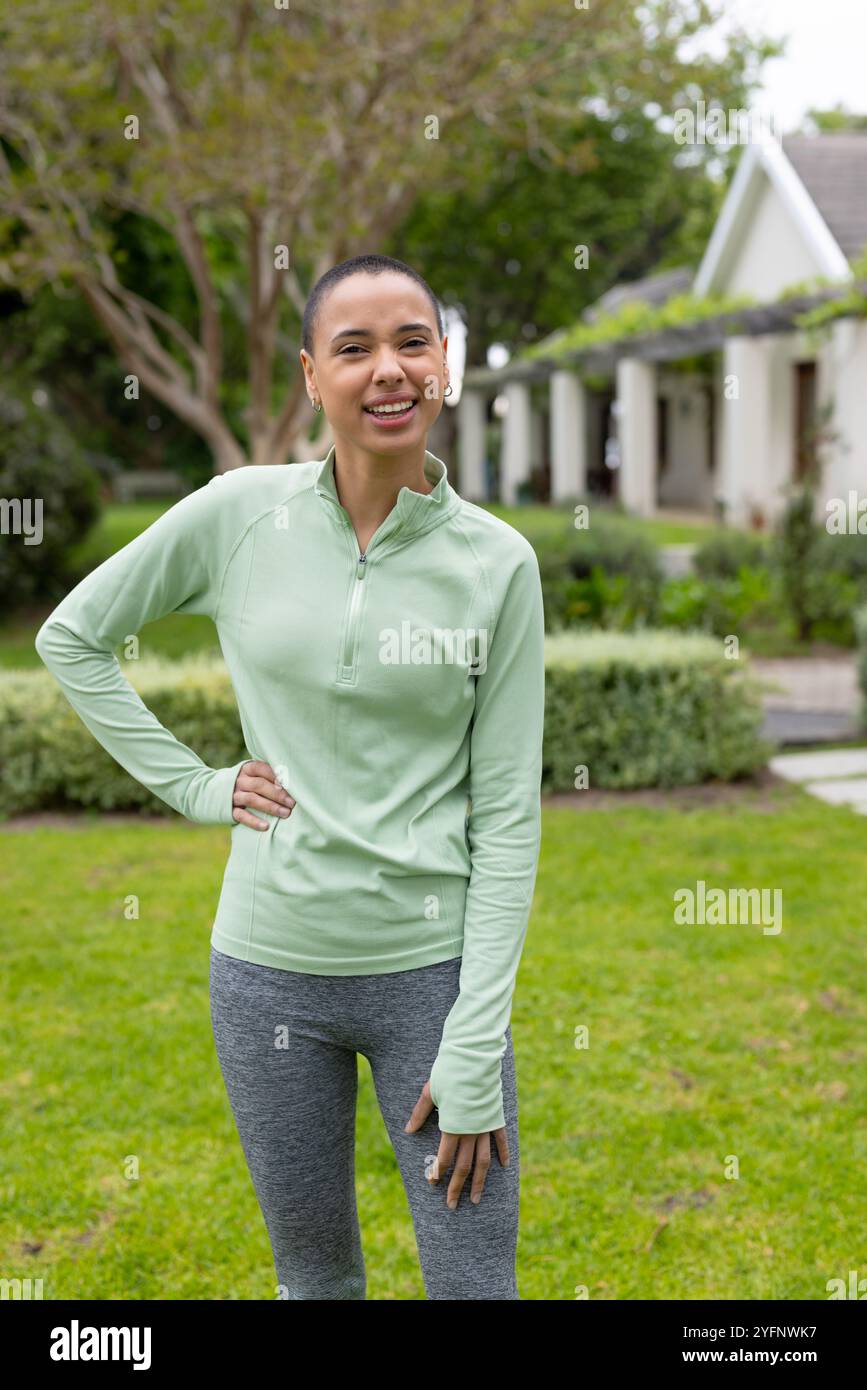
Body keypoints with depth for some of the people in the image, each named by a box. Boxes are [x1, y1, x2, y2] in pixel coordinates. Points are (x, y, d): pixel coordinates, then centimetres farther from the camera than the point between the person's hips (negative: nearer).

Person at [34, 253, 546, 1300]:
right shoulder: (242, 514, -5)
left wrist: (475, 1053, -10)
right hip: (268, 968, 1)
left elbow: (507, 816, -6)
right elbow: (72, 636, 8)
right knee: (315, 1274, 17)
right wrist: (193, 786, -1)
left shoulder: (498, 562, -6)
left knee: (475, 1284, 6)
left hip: (432, 965, -1)